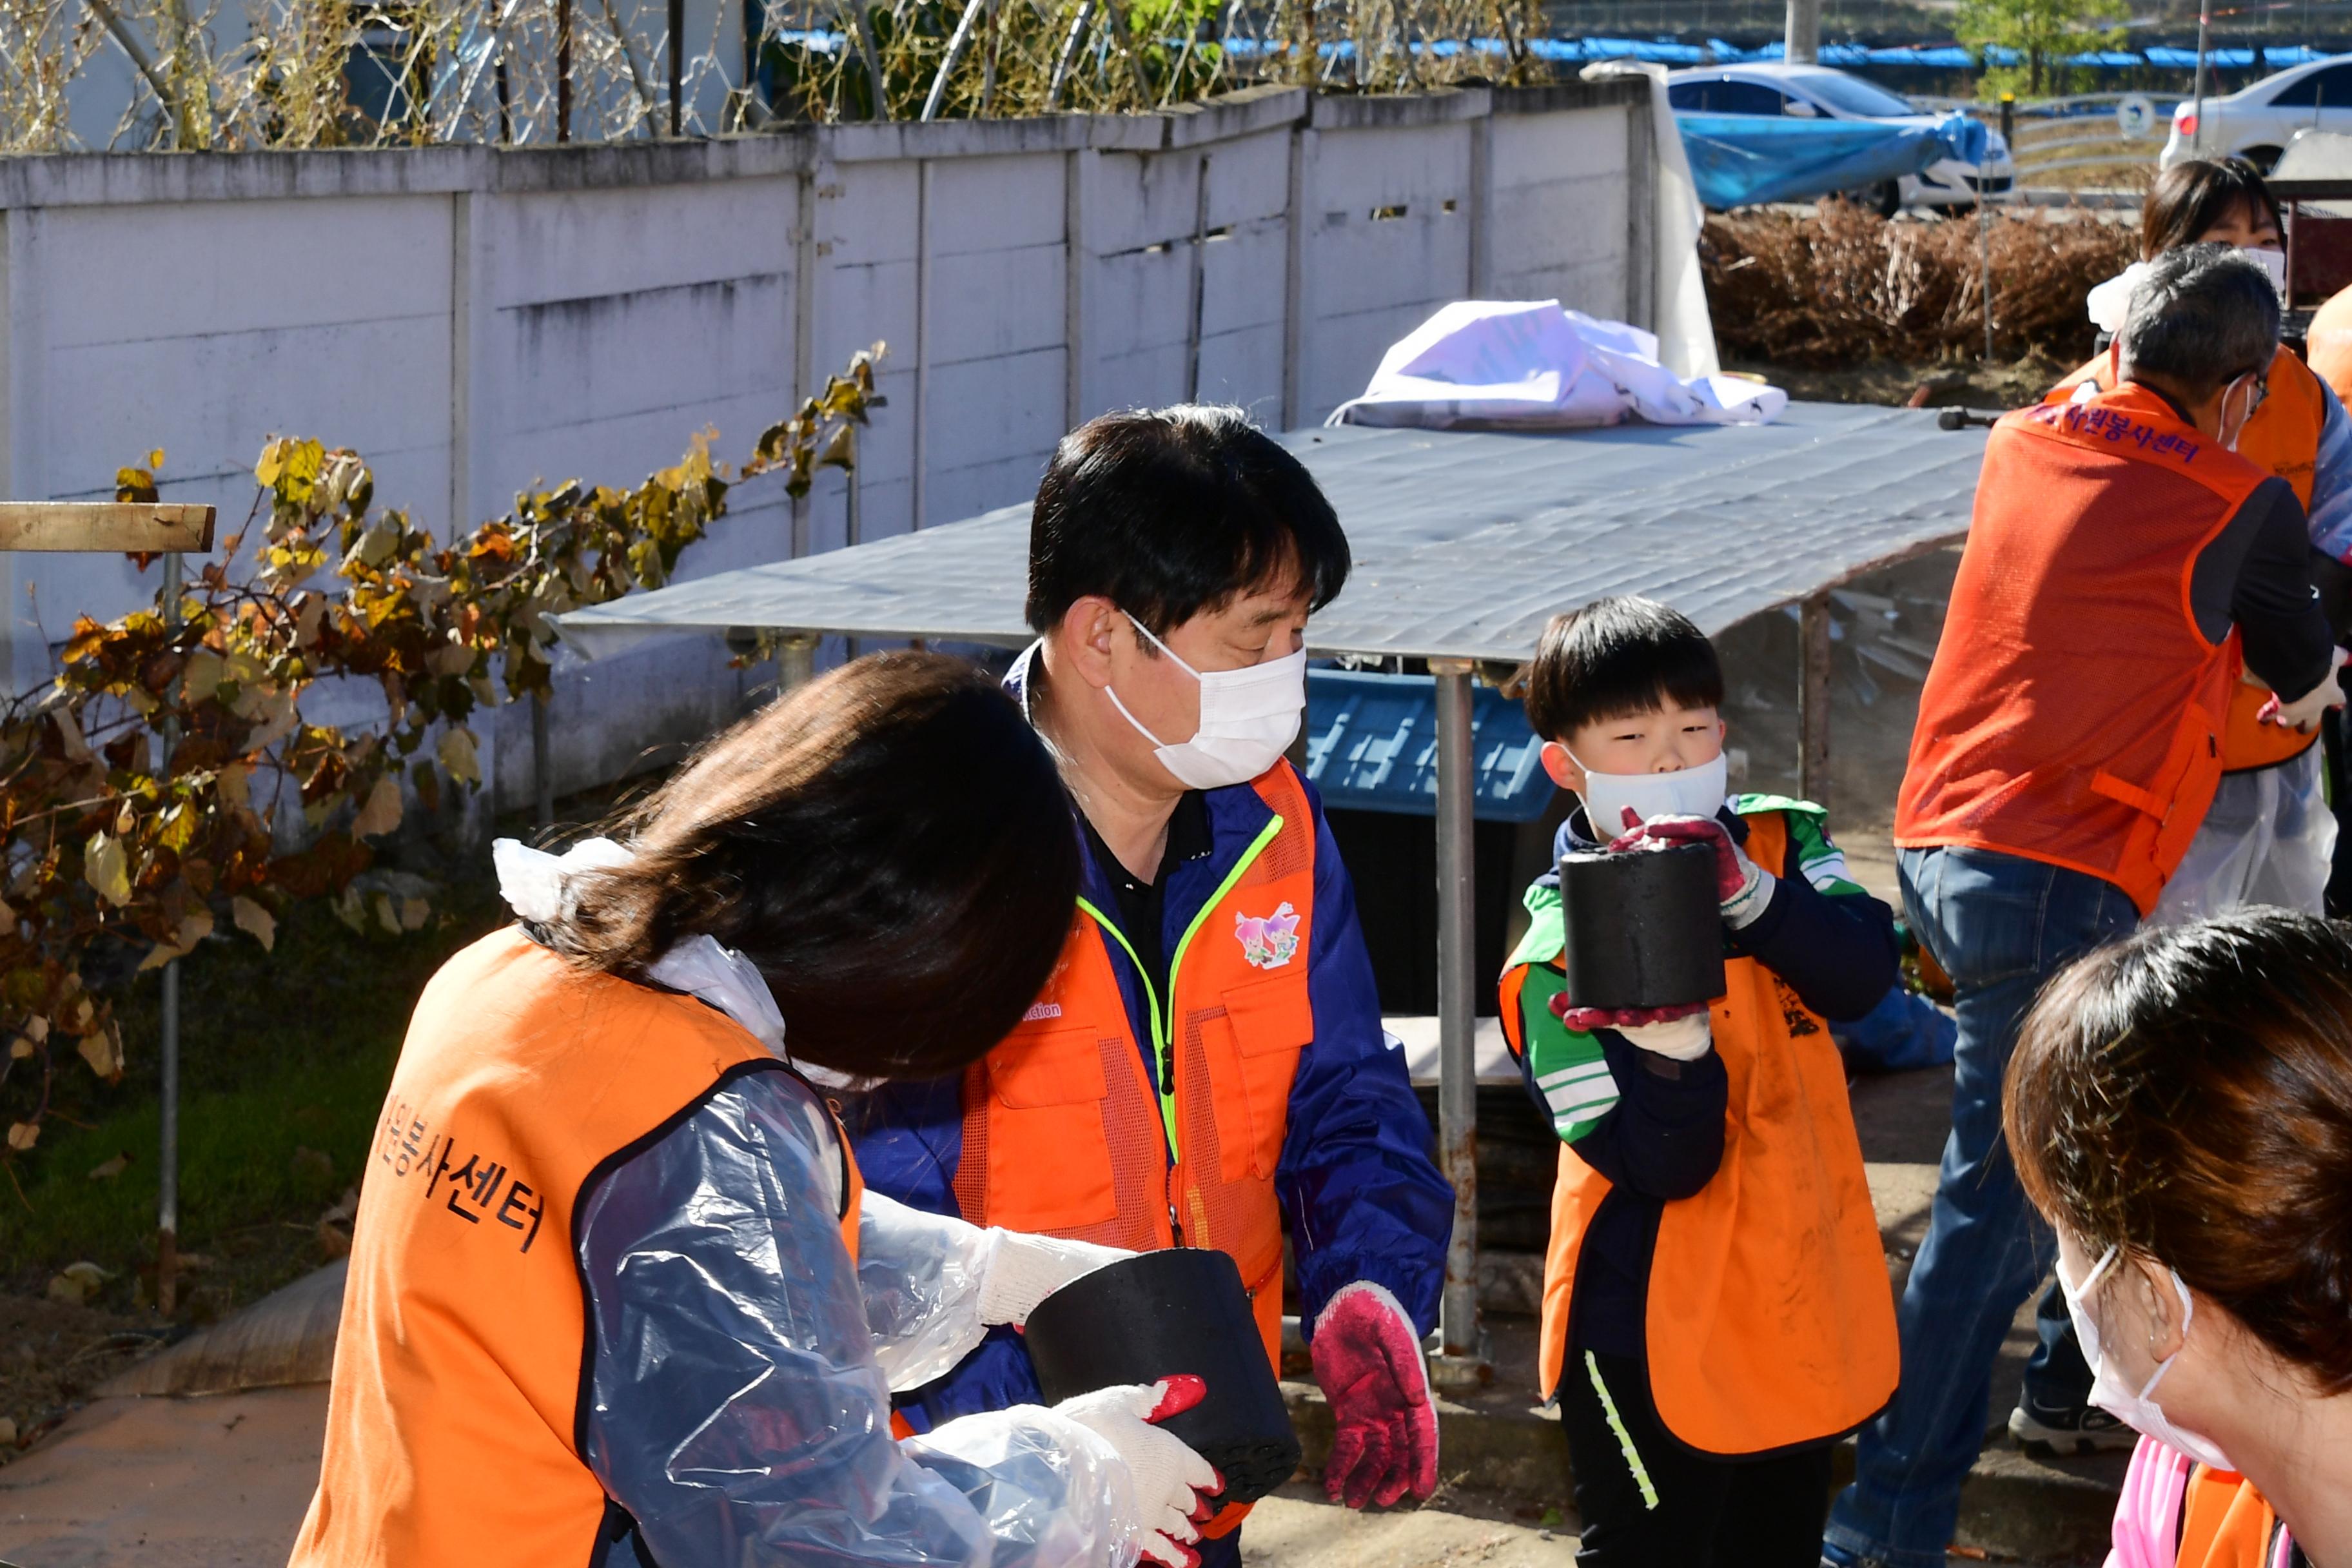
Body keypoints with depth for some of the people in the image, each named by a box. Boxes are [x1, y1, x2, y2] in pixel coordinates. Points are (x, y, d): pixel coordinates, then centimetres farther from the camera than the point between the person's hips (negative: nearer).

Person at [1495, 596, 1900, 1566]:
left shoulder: (1778, 842, 0)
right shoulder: (1561, 956, -16)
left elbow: (1864, 974, -19)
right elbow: (1663, 1168, -21)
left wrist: (1744, 895, -34)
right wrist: (1672, 1043, -40)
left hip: (1803, 1312, 5)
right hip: (1659, 1336, -5)